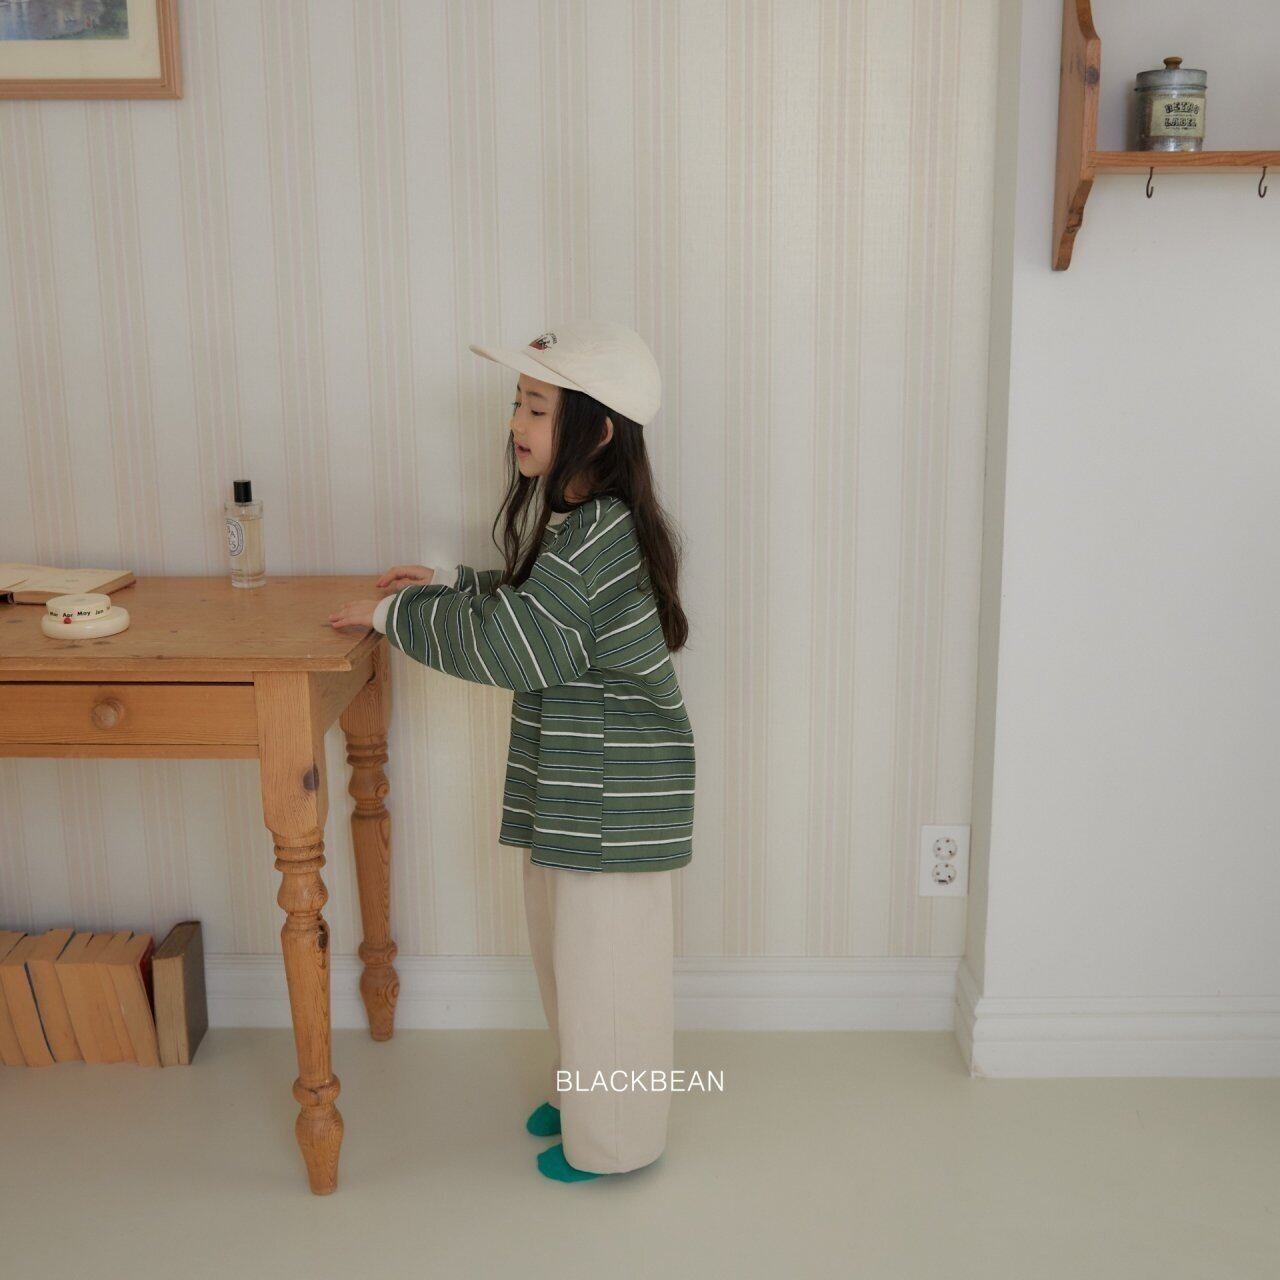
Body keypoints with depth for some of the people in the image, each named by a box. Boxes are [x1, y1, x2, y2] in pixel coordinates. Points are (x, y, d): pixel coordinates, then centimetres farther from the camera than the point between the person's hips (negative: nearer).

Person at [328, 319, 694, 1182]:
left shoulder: (599, 532, -24)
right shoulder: (582, 519, 8)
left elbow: (507, 644, -26)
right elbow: (532, 607, 21)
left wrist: (395, 612, -14)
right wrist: (451, 583, 11)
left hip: (612, 792, -10)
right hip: (579, 780, 10)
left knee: (603, 960, 5)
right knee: (569, 948, 22)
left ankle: (614, 1140, 24)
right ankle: (586, 1091, 42)